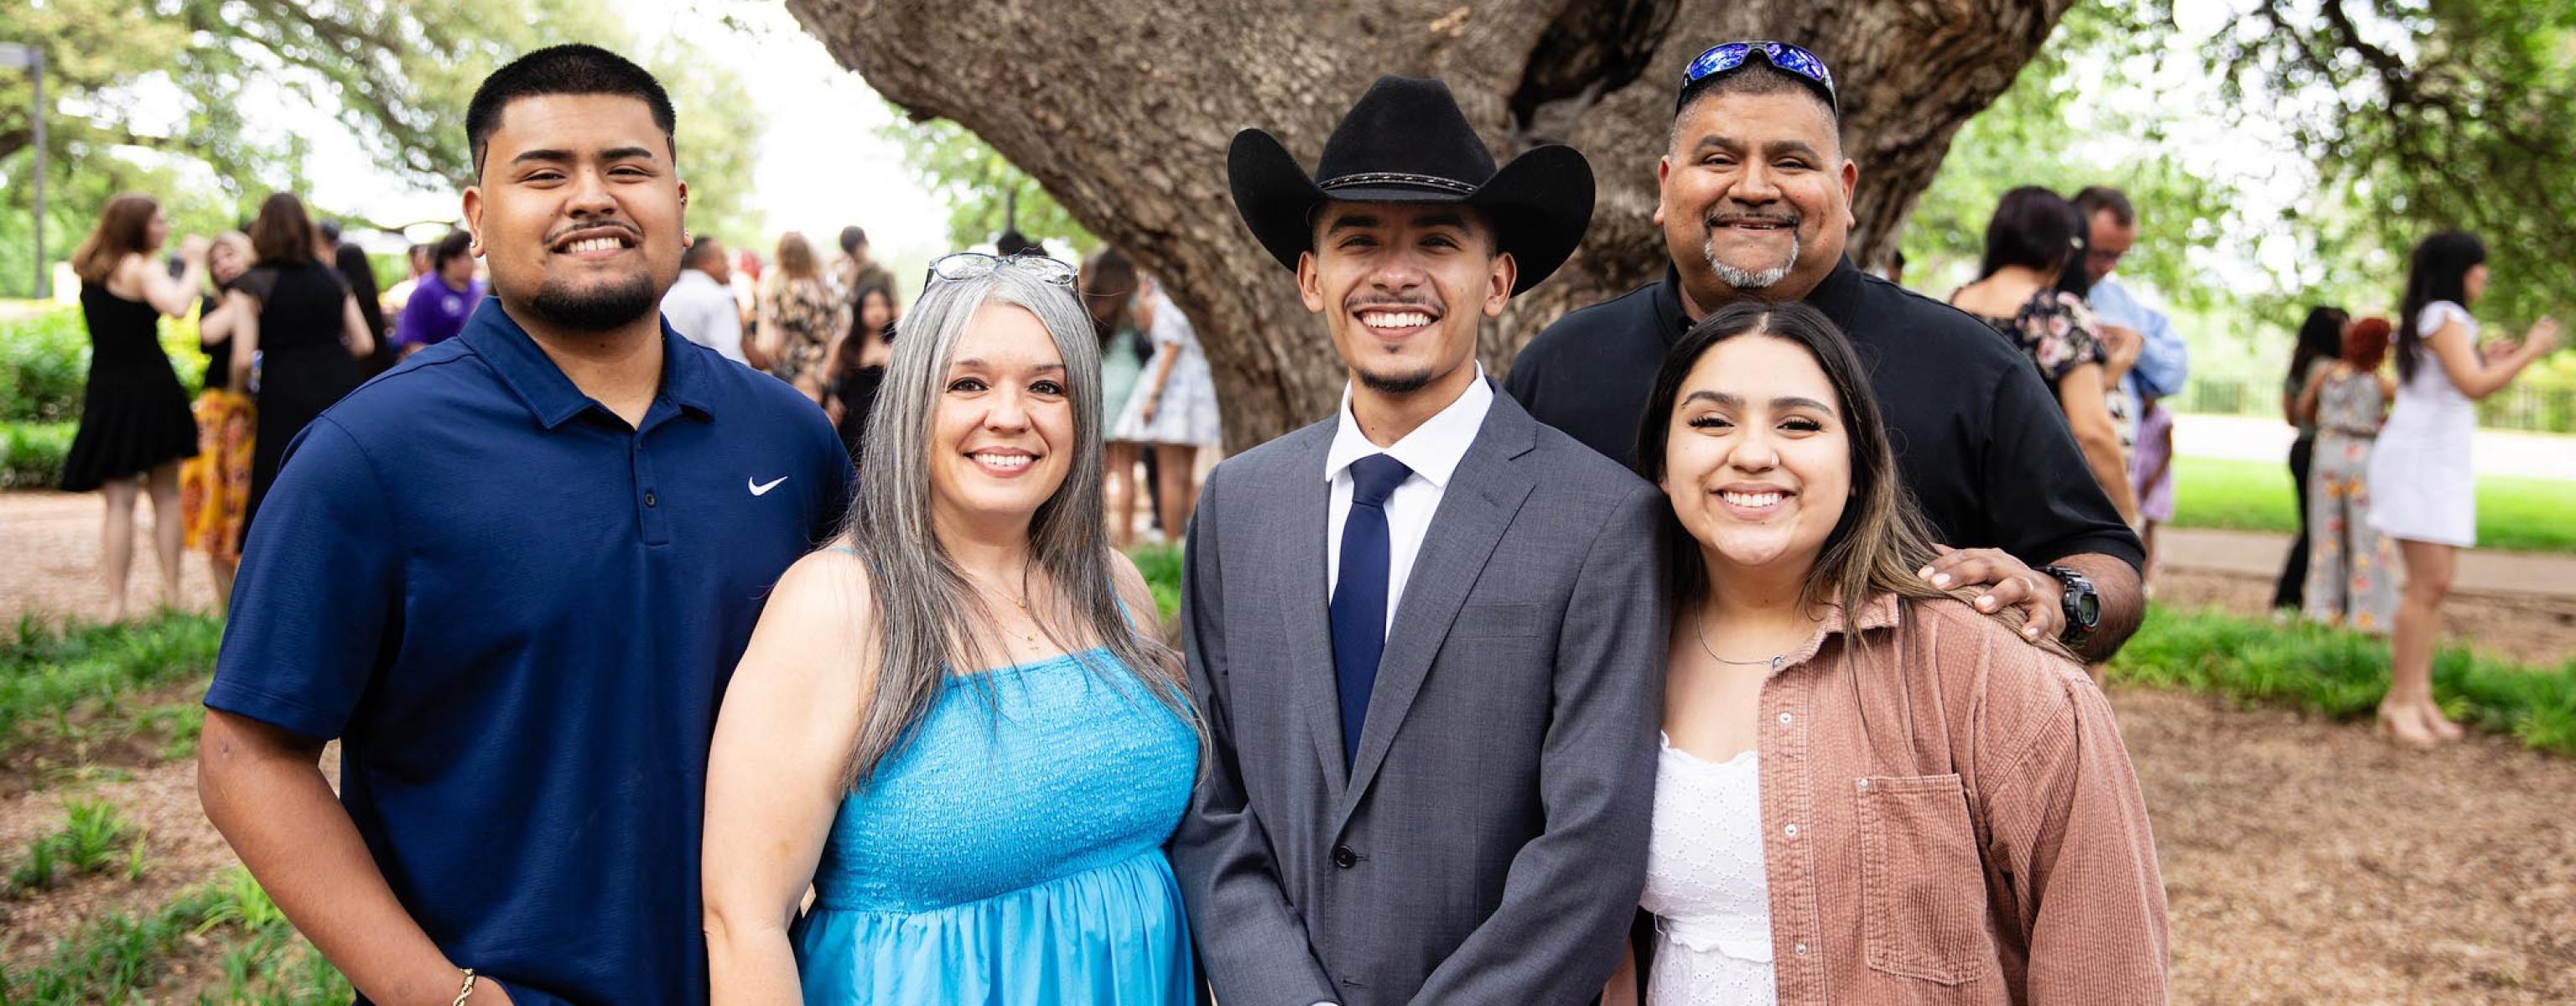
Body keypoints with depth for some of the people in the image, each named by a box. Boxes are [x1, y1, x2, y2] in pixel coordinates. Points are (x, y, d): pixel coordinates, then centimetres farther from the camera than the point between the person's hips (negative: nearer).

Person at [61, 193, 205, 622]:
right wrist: (195, 264, -14)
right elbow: (177, 305, -28)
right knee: (166, 495, 8)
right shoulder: (142, 268, -10)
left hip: (106, 394, 5)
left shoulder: (91, 272, 12)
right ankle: (171, 595, 10)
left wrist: (183, 261, 15)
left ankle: (116, 604, -1)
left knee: (119, 502, 4)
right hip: (150, 390, -5)